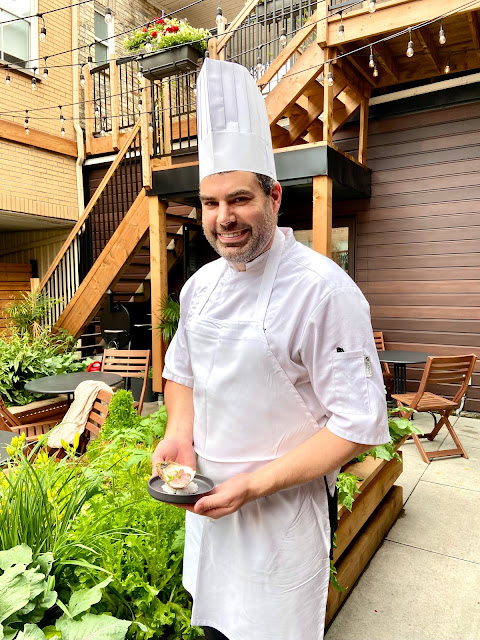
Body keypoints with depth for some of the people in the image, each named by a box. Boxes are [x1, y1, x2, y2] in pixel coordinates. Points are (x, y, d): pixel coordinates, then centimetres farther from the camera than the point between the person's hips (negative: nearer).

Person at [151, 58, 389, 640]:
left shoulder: (325, 290, -22)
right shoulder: (201, 284, 0)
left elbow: (359, 426, -21)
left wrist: (255, 484, -23)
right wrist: (180, 433, -6)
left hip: (285, 509, -5)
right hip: (207, 500, 6)